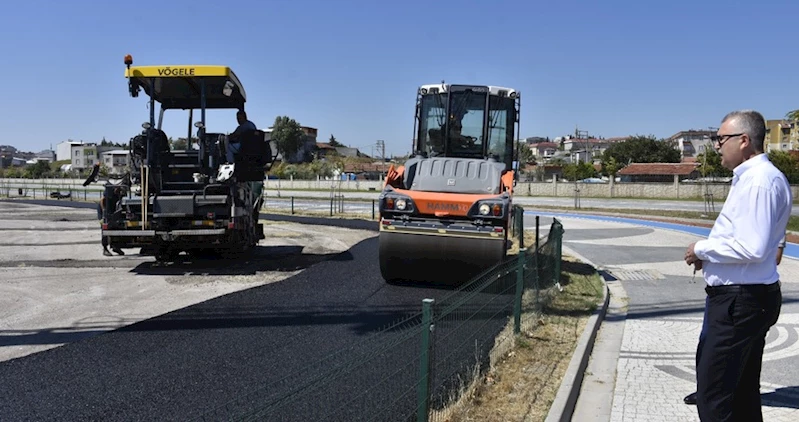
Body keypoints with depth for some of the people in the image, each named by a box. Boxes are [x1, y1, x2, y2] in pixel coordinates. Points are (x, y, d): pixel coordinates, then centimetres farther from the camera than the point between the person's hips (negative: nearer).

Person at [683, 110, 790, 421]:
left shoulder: (759, 180, -19)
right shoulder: (751, 177, 14)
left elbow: (753, 248, -26)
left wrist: (702, 249, -12)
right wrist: (709, 253, 8)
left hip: (741, 300, -11)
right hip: (743, 298, 11)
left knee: (712, 396, -6)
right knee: (742, 392, 20)